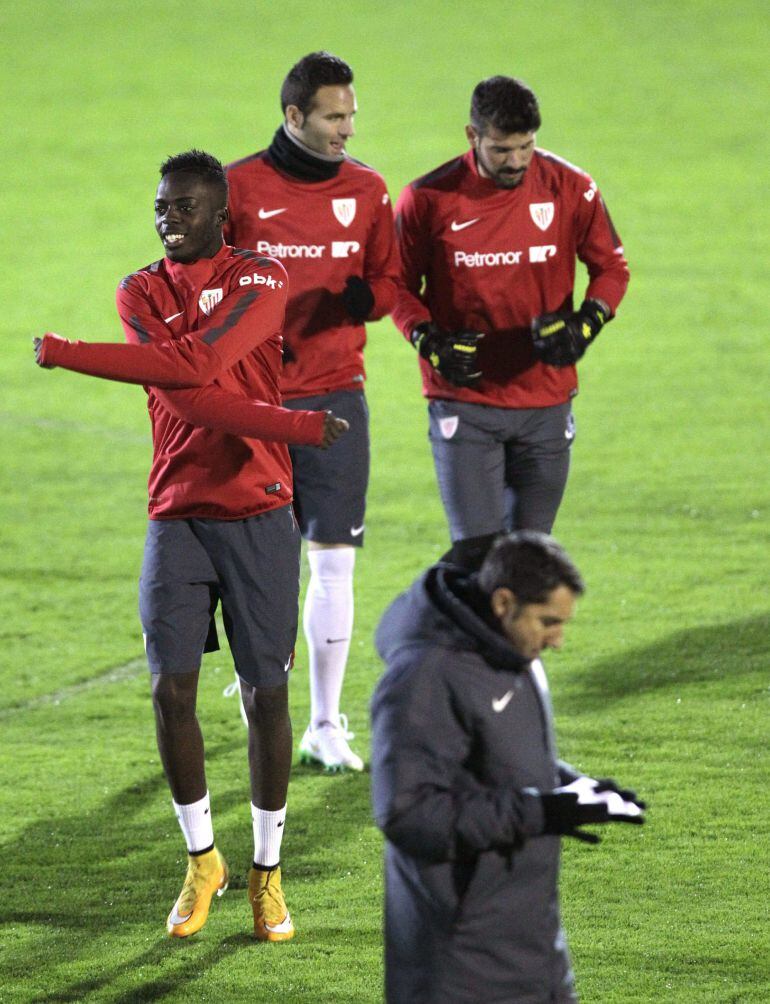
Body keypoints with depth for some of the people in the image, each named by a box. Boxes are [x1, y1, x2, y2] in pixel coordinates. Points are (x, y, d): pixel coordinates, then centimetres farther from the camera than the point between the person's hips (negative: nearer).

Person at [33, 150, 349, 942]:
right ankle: (202, 861, 13)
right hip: (177, 515, 2)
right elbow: (186, 395, -11)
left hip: (258, 515, -2)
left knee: (265, 691, 1)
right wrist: (296, 426, -21)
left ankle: (267, 871, 13)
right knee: (171, 688, -5)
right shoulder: (141, 293, 5)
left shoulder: (259, 281, -3)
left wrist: (68, 355, -18)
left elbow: (193, 363, -19)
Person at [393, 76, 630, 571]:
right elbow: (400, 284, 4)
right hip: (464, 403, -2)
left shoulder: (570, 189, -3)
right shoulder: (429, 199, -7)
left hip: (546, 402, 2)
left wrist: (588, 321, -11)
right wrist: (427, 340, -15)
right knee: (476, 553, -11)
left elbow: (611, 266, 9)